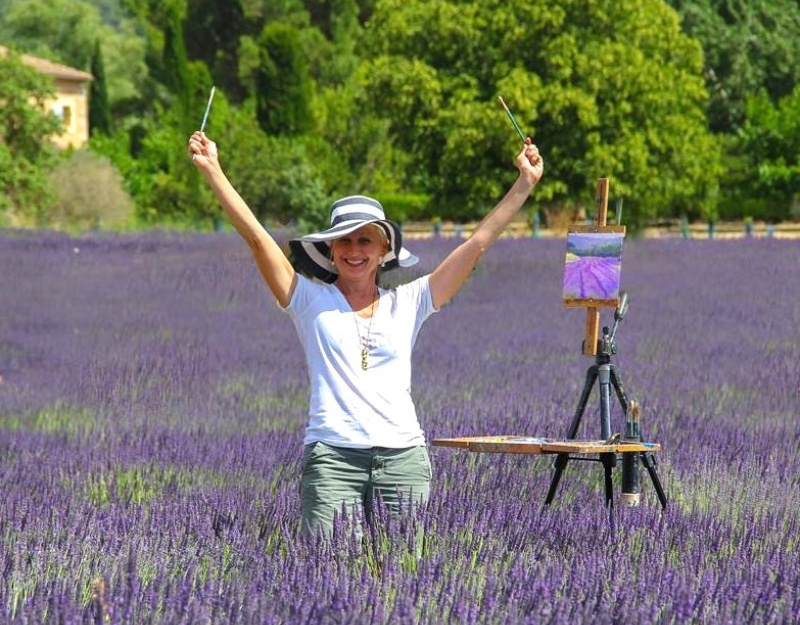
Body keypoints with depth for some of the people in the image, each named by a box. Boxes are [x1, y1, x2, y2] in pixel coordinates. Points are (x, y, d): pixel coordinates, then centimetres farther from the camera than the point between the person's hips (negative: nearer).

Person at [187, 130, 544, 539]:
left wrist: (524, 185, 12)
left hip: (403, 459, 2)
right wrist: (211, 170, -1)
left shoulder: (406, 303, 12)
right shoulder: (311, 301, 8)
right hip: (332, 457, -2)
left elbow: (478, 244, 13)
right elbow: (255, 236, 3)